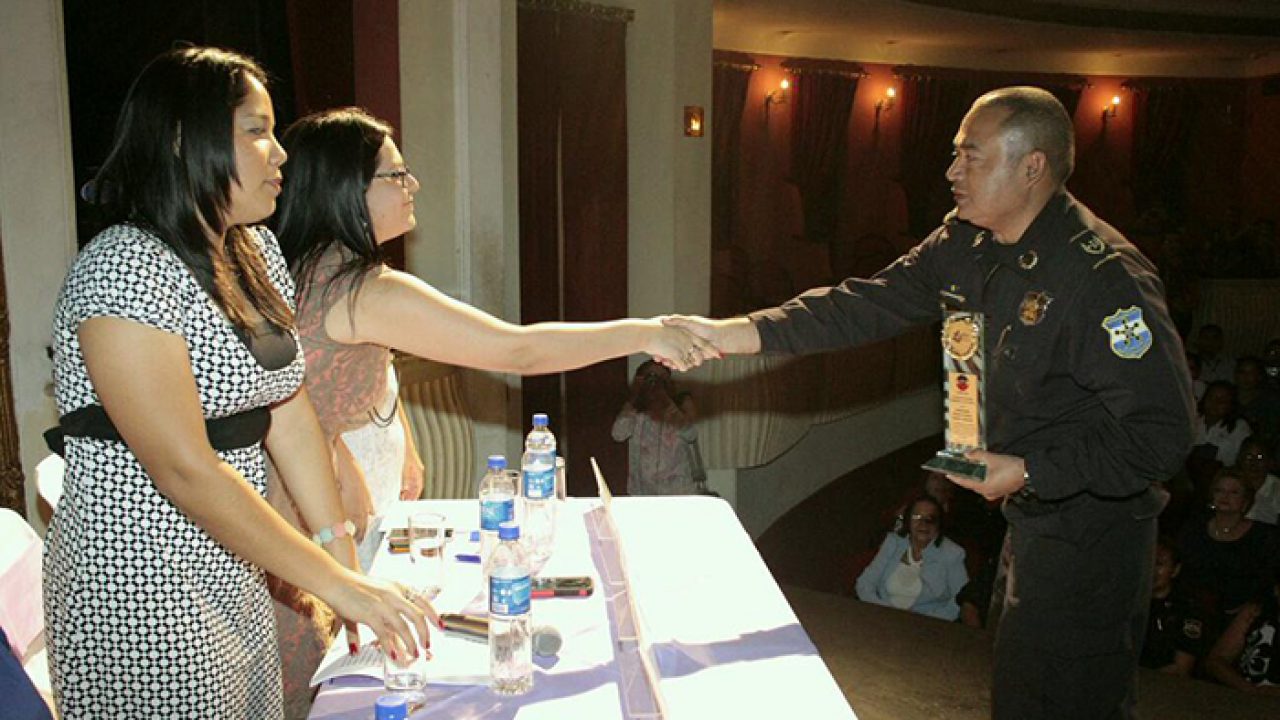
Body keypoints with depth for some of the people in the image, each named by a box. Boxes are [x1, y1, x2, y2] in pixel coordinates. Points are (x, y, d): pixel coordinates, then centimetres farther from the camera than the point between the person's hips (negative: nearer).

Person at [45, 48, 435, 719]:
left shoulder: (256, 253, 6)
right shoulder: (125, 269, -20)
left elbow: (290, 415, 3)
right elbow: (186, 471, -24)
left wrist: (346, 559, -3)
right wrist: (336, 583, -21)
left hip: (234, 576, 8)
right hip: (139, 591, -7)